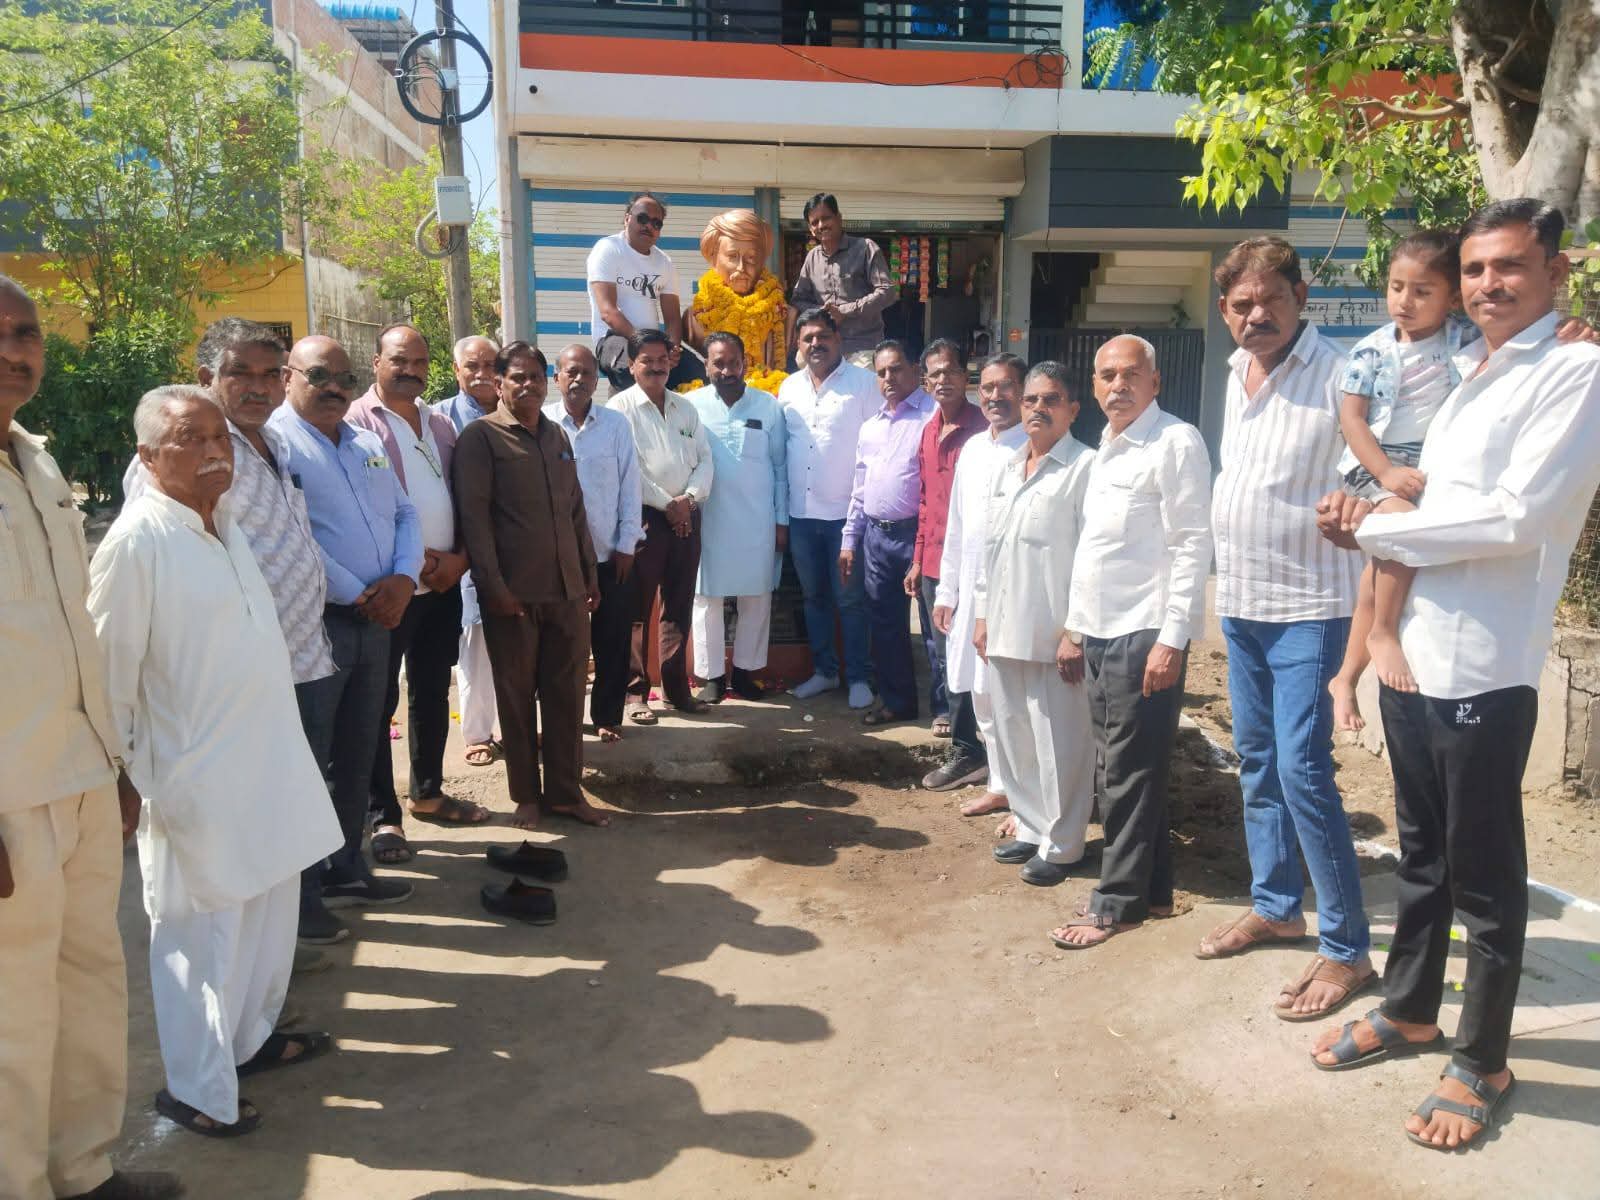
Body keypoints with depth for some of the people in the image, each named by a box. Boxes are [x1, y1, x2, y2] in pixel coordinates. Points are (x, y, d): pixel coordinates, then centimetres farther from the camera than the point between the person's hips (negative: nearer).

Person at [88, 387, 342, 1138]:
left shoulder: (223, 523, 7)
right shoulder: (137, 540, -18)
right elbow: (110, 674, -16)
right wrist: (136, 782, -11)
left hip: (267, 761, 8)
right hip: (199, 777, -8)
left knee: (269, 909, 20)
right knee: (203, 929, 6)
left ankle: (250, 1036, 40)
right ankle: (196, 1087, 24)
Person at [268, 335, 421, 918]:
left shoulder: (367, 444, 15)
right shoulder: (274, 443, -9)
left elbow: (404, 515, 13)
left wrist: (403, 578, -6)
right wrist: (356, 595, -14)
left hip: (375, 622, 7)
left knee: (357, 756, 16)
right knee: (307, 761, 3)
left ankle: (346, 869, 30)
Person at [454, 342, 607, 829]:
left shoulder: (557, 437, 16)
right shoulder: (480, 437, -3)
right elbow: (474, 514, -9)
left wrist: (590, 574, 15)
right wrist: (494, 586, -15)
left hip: (567, 590, 5)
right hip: (513, 592, -5)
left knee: (566, 692, 8)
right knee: (517, 695, 6)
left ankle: (565, 790, 19)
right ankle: (526, 794, 19)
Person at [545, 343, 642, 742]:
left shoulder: (616, 424, 2)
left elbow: (629, 486, 2)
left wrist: (627, 544, -2)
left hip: (610, 553, 1)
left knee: (613, 641, 7)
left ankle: (608, 716, 23)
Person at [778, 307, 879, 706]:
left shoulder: (863, 382, -5)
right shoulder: (789, 388, 9)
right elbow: (780, 449, 12)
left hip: (847, 511, -5)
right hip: (801, 513, 5)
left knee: (850, 599, 2)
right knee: (813, 596, 14)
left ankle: (857, 677, 15)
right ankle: (823, 670, 27)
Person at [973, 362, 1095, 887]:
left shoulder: (1085, 467, -8)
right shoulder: (1005, 469, 14)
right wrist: (982, 615, 14)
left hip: (1054, 633, -7)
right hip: (1005, 628, 7)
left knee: (1060, 743, 1)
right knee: (1012, 735, 14)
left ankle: (1060, 845, 15)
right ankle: (1030, 828, 28)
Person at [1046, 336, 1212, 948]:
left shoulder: (1176, 443, -9)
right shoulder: (1105, 450, 17)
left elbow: (1192, 546, -14)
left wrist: (1172, 639, -19)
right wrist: (1075, 626, 20)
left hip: (1144, 634, -8)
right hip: (1099, 633, 9)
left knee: (1130, 774, 0)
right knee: (1117, 771, 13)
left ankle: (1117, 902, 11)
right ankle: (1152, 889, 25)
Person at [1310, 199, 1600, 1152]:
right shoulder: (1465, 376, 15)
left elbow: (1517, 517, -20)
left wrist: (1371, 529, -11)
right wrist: (1367, 511, -5)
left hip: (1485, 668, -7)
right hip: (1411, 653, 7)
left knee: (1485, 878, 7)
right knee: (1422, 856, 20)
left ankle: (1483, 1064, 23)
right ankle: (1409, 1010, 37)